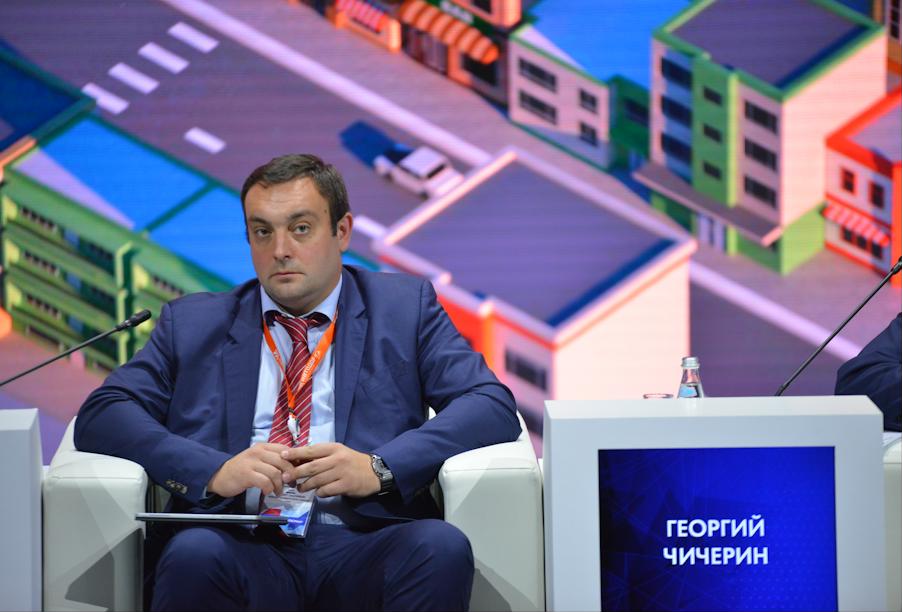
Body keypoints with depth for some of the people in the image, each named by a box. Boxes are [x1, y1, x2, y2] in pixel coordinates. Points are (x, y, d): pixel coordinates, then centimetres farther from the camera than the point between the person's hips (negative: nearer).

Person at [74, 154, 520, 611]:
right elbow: (100, 416, 8)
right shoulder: (193, 324, 19)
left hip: (362, 545, 1)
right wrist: (214, 471, -11)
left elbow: (493, 406, 6)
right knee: (194, 552, -35)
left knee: (442, 546, -32)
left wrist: (379, 468, -11)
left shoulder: (405, 307, 18)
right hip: (246, 549, -1)